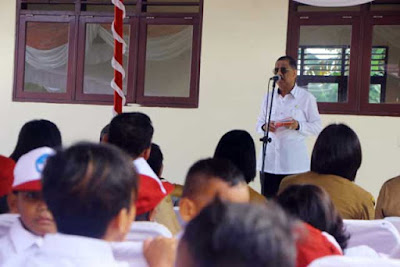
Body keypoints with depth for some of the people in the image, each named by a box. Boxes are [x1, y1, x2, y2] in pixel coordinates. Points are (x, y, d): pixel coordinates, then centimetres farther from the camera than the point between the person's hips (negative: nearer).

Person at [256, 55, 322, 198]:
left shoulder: (307, 98, 1)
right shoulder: (268, 97, 14)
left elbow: (317, 127, 0)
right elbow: (259, 124, 17)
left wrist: (298, 126, -18)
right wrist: (265, 126, -7)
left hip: (294, 163, -4)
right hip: (269, 161, 4)